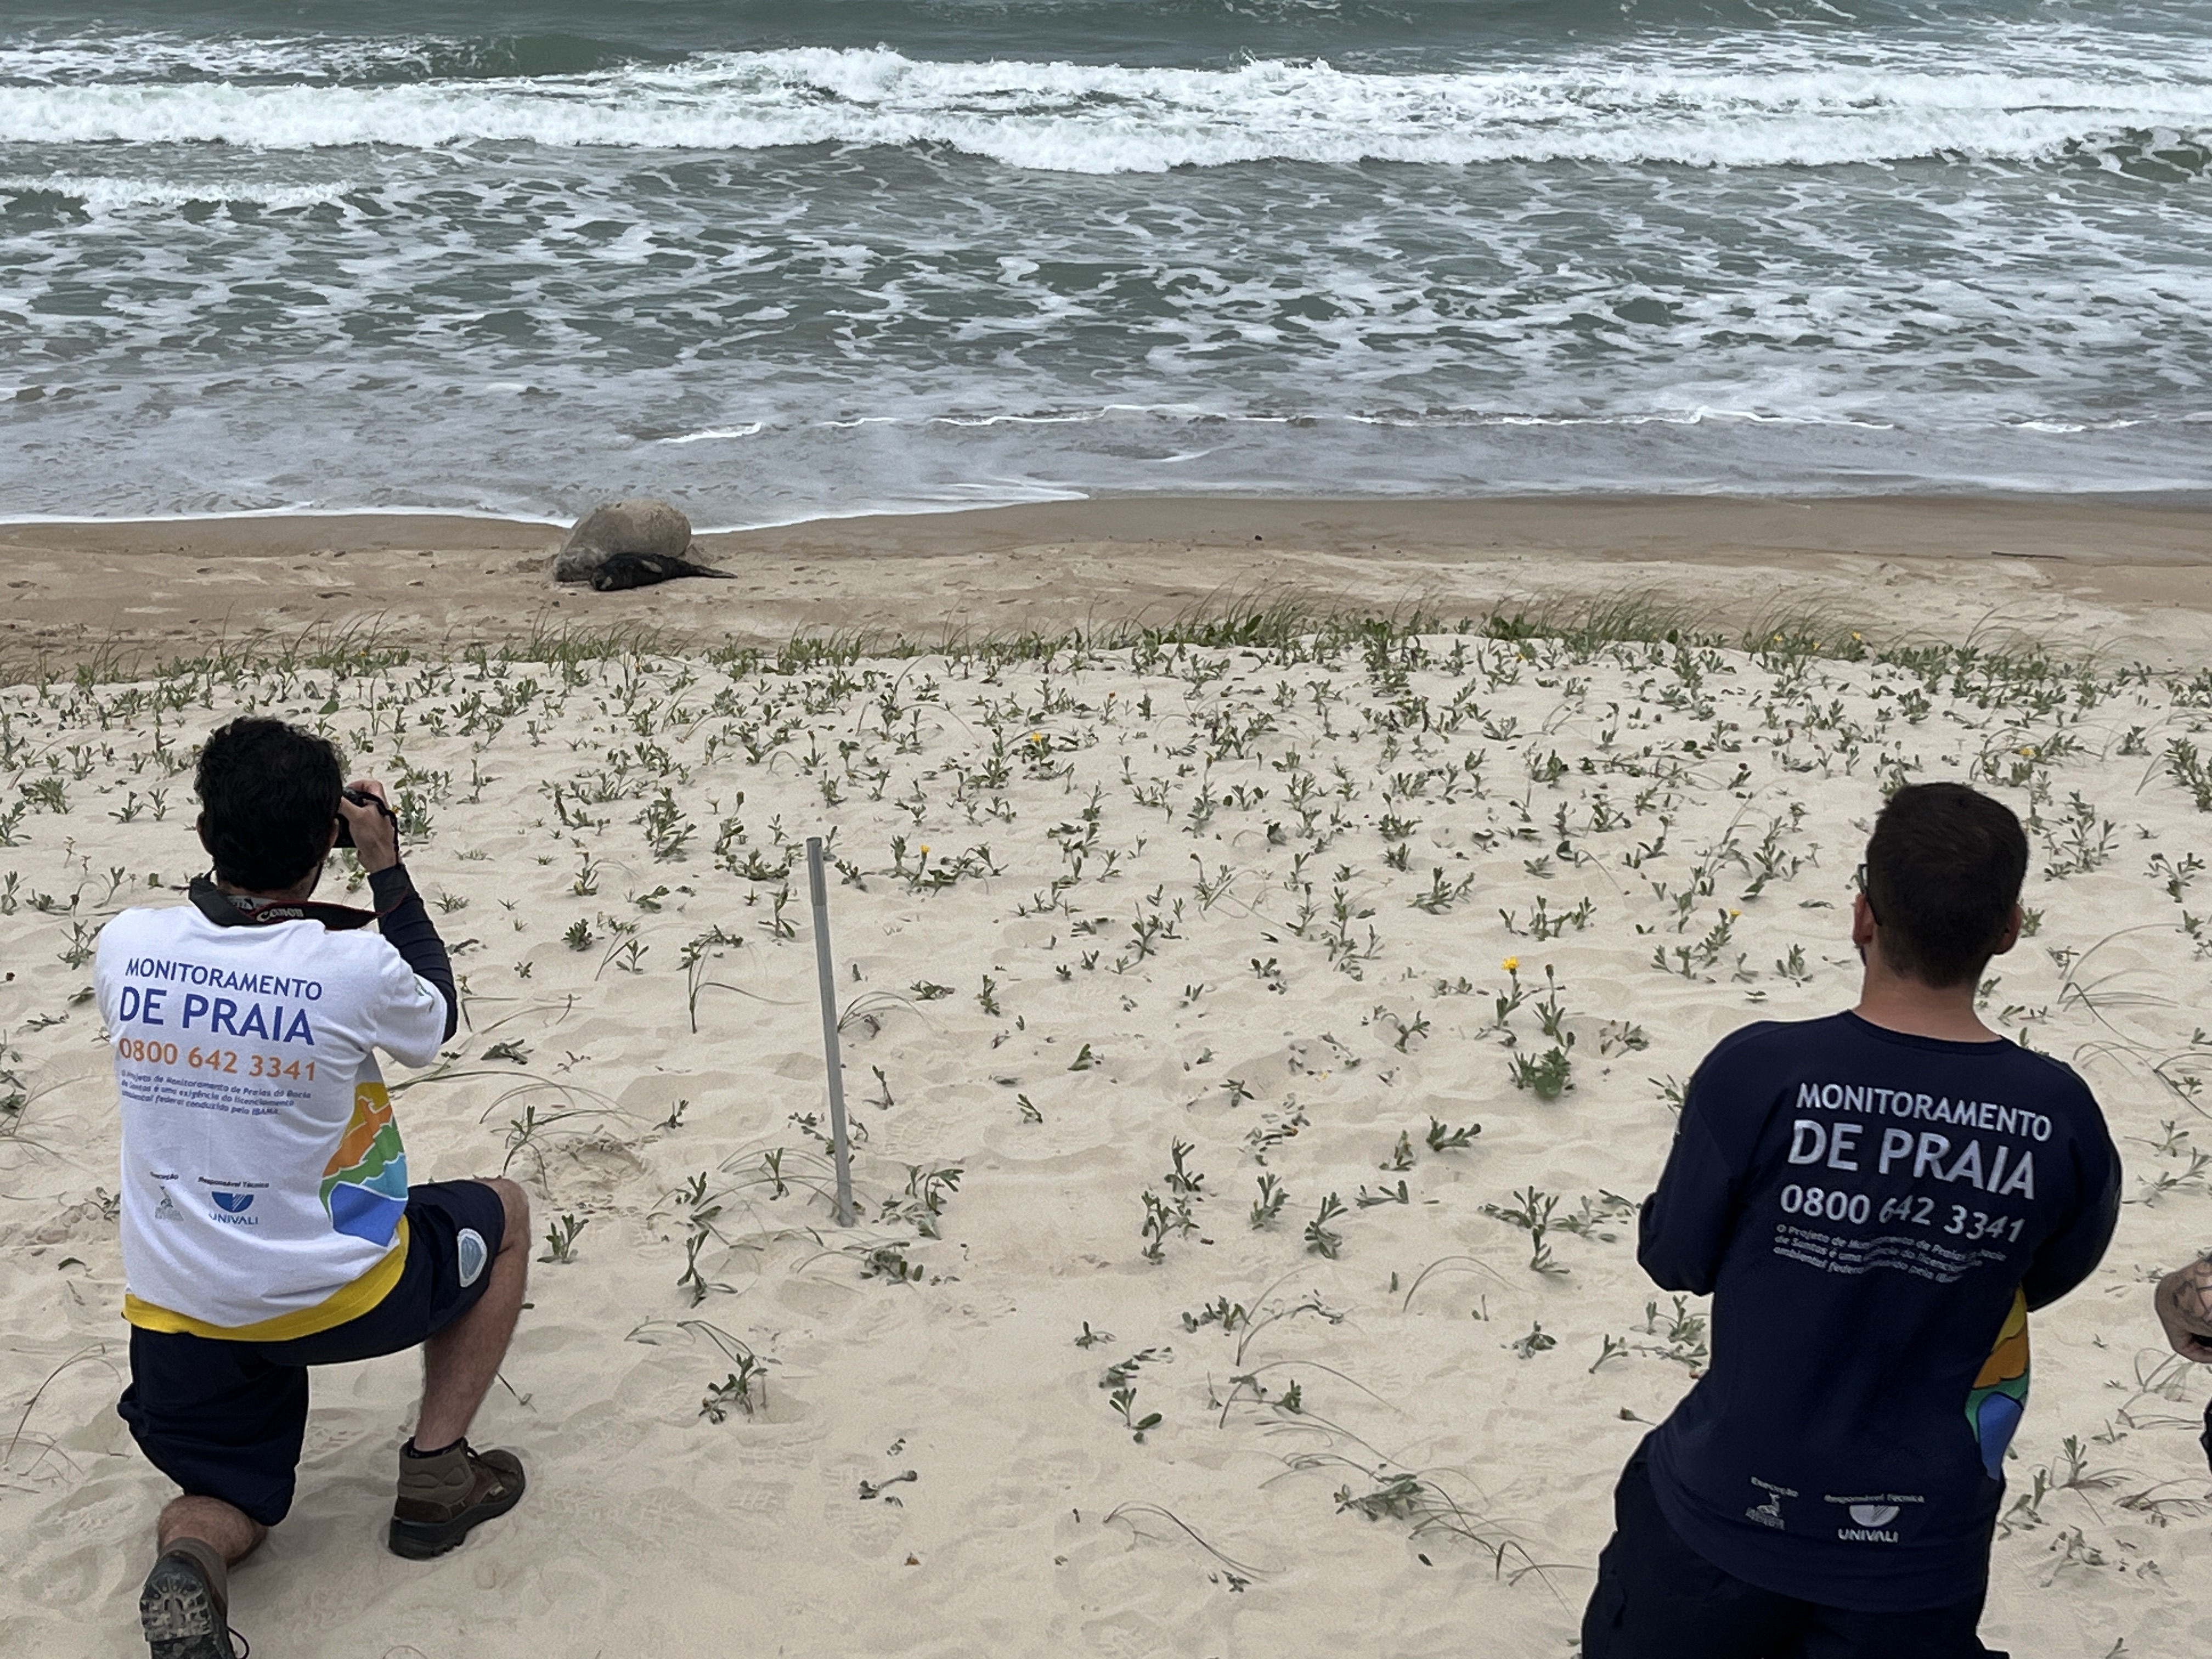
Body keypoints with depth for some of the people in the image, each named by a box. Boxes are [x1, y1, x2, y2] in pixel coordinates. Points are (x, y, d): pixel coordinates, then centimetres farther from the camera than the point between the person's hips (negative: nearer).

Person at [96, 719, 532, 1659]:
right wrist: (386, 864, 5)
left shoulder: (125, 948, -11)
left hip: (176, 1311, 4)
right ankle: (437, 1475, 18)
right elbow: (438, 1017, 2)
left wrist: (250, 832, 11)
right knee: (501, 1215, 24)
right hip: (328, 1296, -4)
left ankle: (186, 1569, -13)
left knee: (228, 1507, 25)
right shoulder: (357, 967, -22)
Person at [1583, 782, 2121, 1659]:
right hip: (1920, 1545, 2)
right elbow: (2050, 1277, 5)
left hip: (1731, 1511, -1)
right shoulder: (2061, 1116, -15)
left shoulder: (1757, 1072, -24)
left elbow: (1675, 1259, -9)